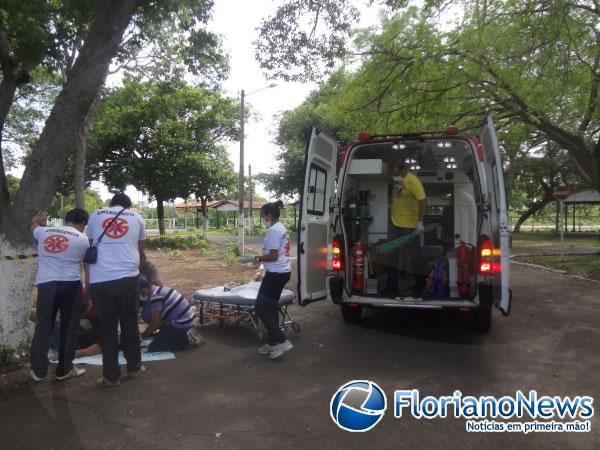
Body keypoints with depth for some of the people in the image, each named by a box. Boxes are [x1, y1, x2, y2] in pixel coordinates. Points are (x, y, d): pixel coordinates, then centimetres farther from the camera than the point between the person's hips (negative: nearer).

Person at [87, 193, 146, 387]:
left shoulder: (95, 216, 14)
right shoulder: (137, 218, 14)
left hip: (100, 280, 0)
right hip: (128, 278, 0)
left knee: (107, 328, 8)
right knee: (130, 324, 15)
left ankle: (111, 376, 15)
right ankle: (134, 367, 26)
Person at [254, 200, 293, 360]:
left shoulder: (273, 230, -18)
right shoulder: (282, 228, 13)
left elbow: (273, 256, -21)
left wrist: (259, 258, -6)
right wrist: (263, 258, 14)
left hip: (276, 274, -10)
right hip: (283, 271, 10)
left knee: (261, 307, -4)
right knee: (271, 307, 15)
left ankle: (282, 341, -5)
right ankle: (273, 343, 23)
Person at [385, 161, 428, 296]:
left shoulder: (412, 181, -18)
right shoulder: (396, 180, 4)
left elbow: (423, 201, -22)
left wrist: (420, 221, -28)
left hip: (410, 225, -7)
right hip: (395, 224, 7)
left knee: (414, 255, 7)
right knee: (392, 256, 8)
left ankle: (420, 283, 27)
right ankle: (392, 286, 17)